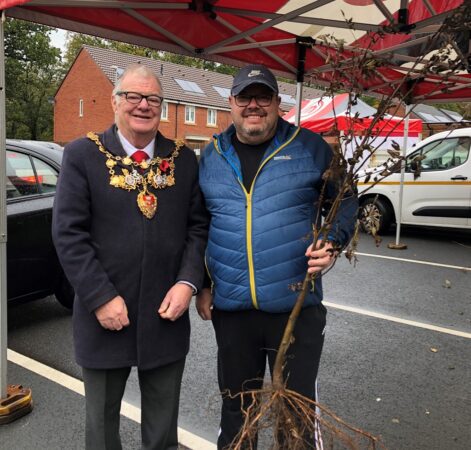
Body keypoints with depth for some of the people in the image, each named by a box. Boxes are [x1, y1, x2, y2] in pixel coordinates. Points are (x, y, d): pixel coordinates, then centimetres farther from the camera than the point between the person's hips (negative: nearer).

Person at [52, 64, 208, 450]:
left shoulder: (184, 159, 4)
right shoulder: (82, 155, -4)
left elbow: (199, 226, 3)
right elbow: (68, 233, -9)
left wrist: (187, 282, -11)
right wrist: (102, 298, -15)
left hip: (167, 316, 2)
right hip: (104, 317, -1)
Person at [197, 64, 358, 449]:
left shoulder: (310, 148, -3)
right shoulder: (212, 156, 6)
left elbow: (346, 201, 6)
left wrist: (333, 243, -12)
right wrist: (202, 285, 9)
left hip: (296, 305, -2)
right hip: (230, 307, 3)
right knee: (236, 408, 20)